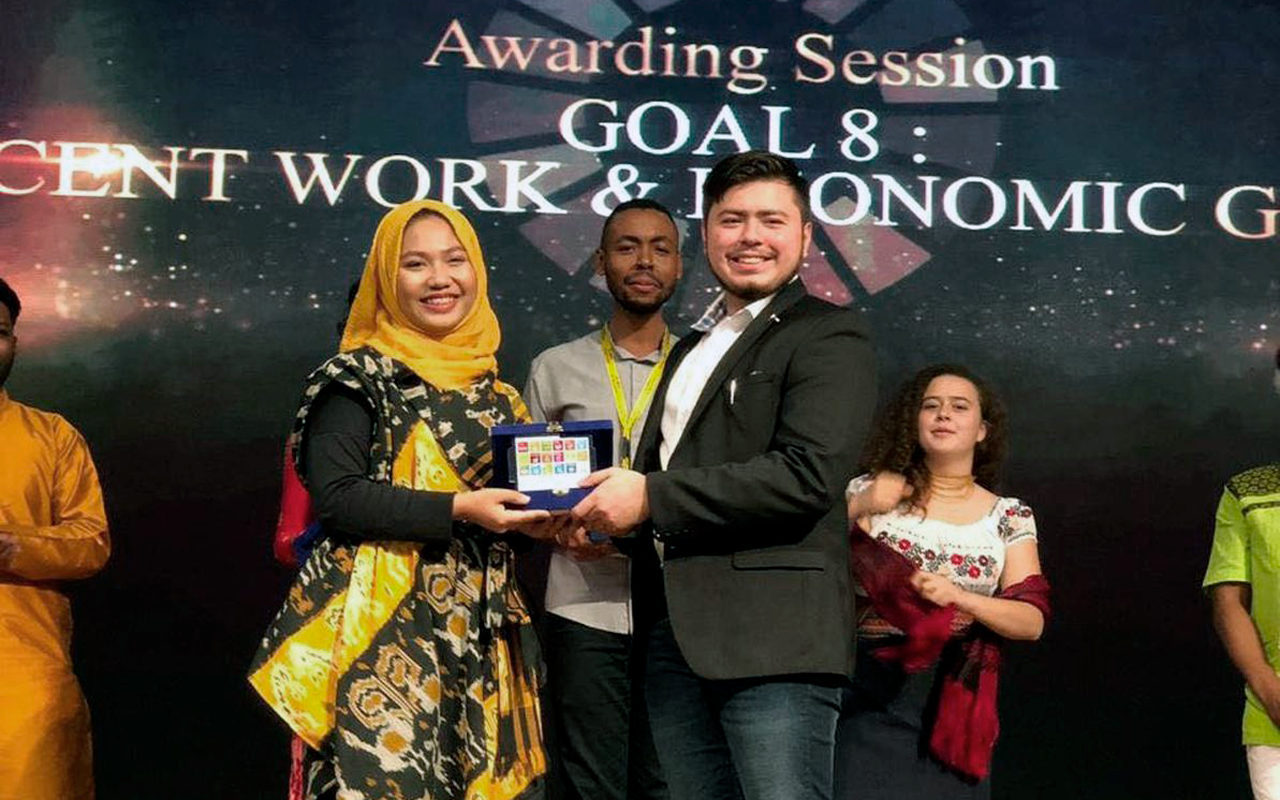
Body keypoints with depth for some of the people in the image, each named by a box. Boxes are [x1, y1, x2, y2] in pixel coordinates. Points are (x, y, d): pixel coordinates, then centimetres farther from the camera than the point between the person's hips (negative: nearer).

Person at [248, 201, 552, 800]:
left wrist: (538, 511, 3)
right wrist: (458, 509, -18)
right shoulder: (359, 376, -2)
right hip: (382, 626, -6)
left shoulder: (492, 388, 16)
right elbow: (336, 497, -12)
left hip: (479, 628, 6)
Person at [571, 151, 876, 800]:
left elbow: (808, 474, -17)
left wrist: (650, 496, -15)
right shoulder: (693, 344, 22)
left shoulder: (829, 335, -3)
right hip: (674, 629, 8)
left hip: (771, 635, -8)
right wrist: (608, 507, 6)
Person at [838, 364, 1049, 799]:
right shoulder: (869, 491, 6)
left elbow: (1032, 621, 0)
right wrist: (857, 508, -15)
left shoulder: (1009, 517, 9)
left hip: (953, 699, 1)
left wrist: (957, 596, -16)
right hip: (869, 690, -1)